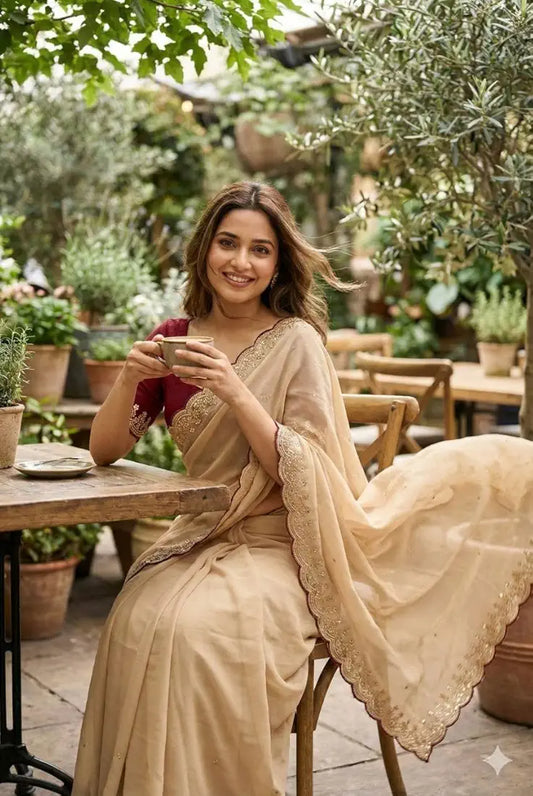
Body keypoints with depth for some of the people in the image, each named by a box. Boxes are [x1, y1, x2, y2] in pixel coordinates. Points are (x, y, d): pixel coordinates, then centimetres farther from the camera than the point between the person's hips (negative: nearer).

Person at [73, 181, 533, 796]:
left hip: (278, 544, -3)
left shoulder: (296, 342, -5)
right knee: (141, 624, -25)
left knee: (207, 630, -30)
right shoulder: (174, 338, 6)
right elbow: (105, 451, 3)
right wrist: (129, 379, -15)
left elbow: (302, 475, -13)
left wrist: (237, 394, -25)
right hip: (199, 537, 3)